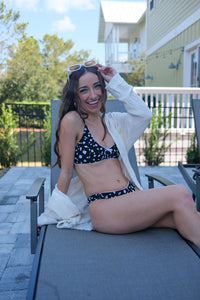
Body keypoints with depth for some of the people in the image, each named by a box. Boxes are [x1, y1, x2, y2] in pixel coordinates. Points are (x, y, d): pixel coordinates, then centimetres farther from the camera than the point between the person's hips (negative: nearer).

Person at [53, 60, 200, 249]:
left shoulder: (110, 121, 15)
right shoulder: (72, 120, -5)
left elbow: (143, 114, 0)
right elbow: (66, 172, -3)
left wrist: (116, 82, 3)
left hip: (132, 197, 7)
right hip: (103, 209, -7)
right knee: (180, 195, -23)